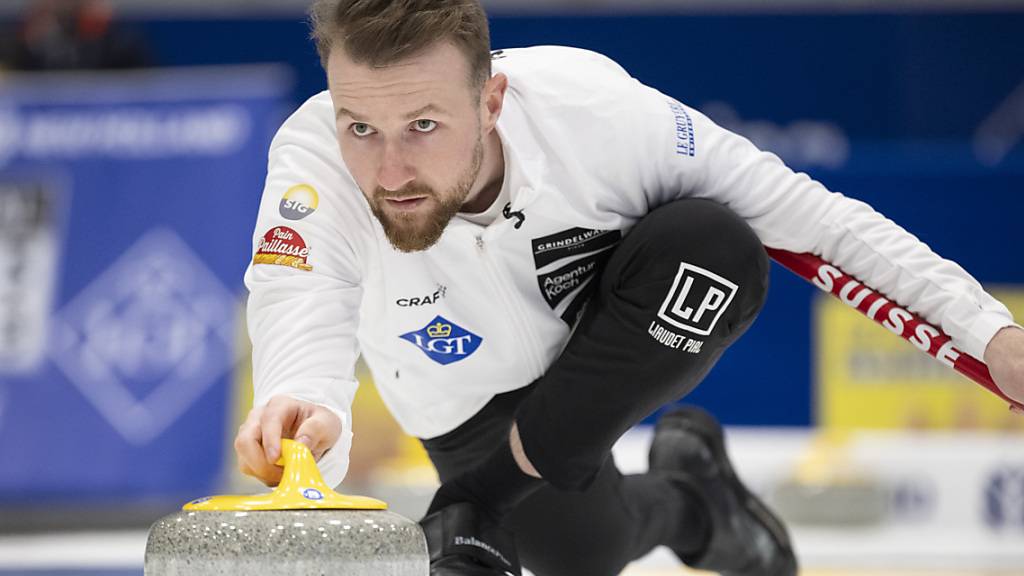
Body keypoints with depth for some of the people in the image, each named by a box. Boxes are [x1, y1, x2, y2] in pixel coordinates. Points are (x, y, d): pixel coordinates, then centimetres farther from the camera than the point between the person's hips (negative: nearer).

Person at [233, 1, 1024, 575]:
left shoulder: (590, 107, -33)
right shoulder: (314, 164, -35)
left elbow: (804, 214, -22)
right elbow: (302, 325, -50)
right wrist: (297, 425, -74)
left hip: (622, 347, -1)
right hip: (477, 402, 1)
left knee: (713, 245, -29)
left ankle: (484, 501, -14)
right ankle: (685, 501, 22)